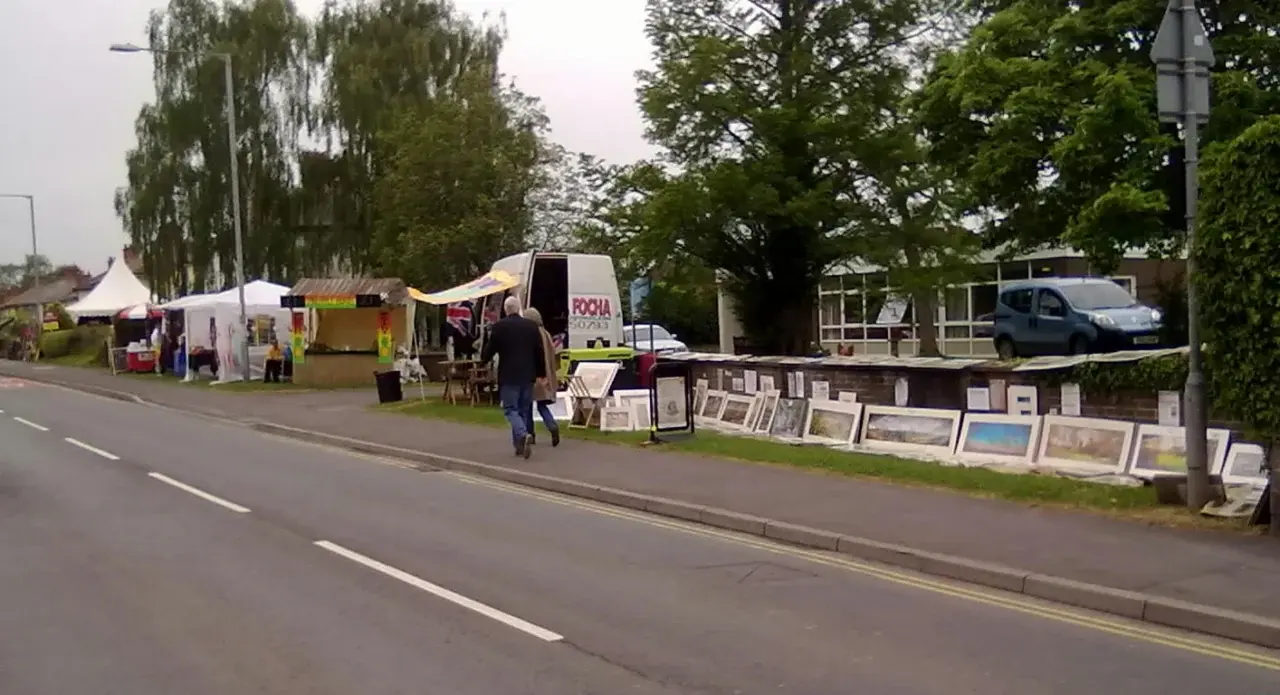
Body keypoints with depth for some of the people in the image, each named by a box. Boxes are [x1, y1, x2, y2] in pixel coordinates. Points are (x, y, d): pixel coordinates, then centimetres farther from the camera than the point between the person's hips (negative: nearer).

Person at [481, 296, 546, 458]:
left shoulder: (499, 326, -7)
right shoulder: (532, 326, 4)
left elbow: (489, 349, 1)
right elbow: (540, 352, 7)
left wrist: (482, 360, 23)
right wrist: (541, 373, 15)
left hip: (508, 376, -4)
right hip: (527, 375, 4)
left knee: (510, 409, -1)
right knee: (524, 409, 13)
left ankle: (523, 435, -26)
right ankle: (520, 445, 16)